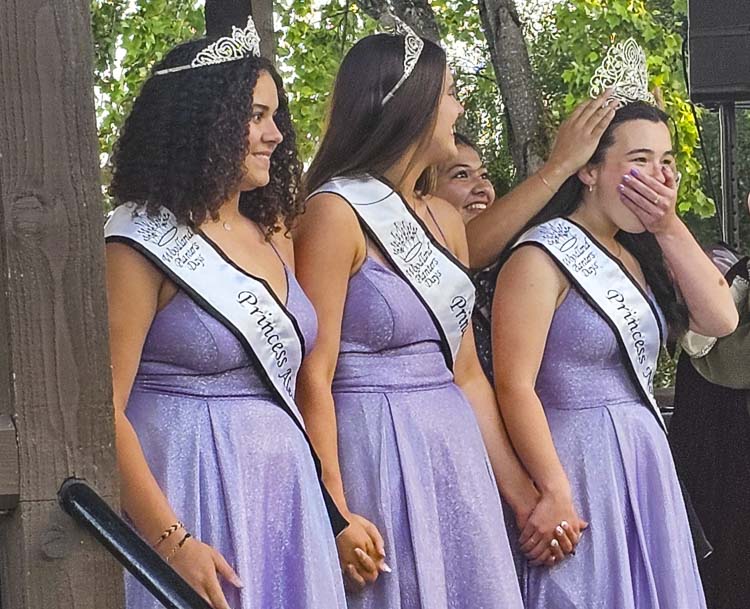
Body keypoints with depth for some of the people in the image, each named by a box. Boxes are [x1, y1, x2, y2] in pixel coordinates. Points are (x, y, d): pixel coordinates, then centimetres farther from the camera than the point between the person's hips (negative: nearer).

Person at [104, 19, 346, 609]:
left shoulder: (274, 238, 12)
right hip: (192, 493, -7)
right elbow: (104, 409, -15)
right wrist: (170, 540, -21)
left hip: (287, 488, 7)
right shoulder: (141, 244, -10)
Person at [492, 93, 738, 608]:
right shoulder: (543, 258, -14)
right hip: (578, 463, -8)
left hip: (645, 458, 8)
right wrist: (555, 494, -21)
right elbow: (515, 385, -19)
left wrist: (670, 228, -7)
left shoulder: (641, 253, 10)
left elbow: (721, 318, -1)